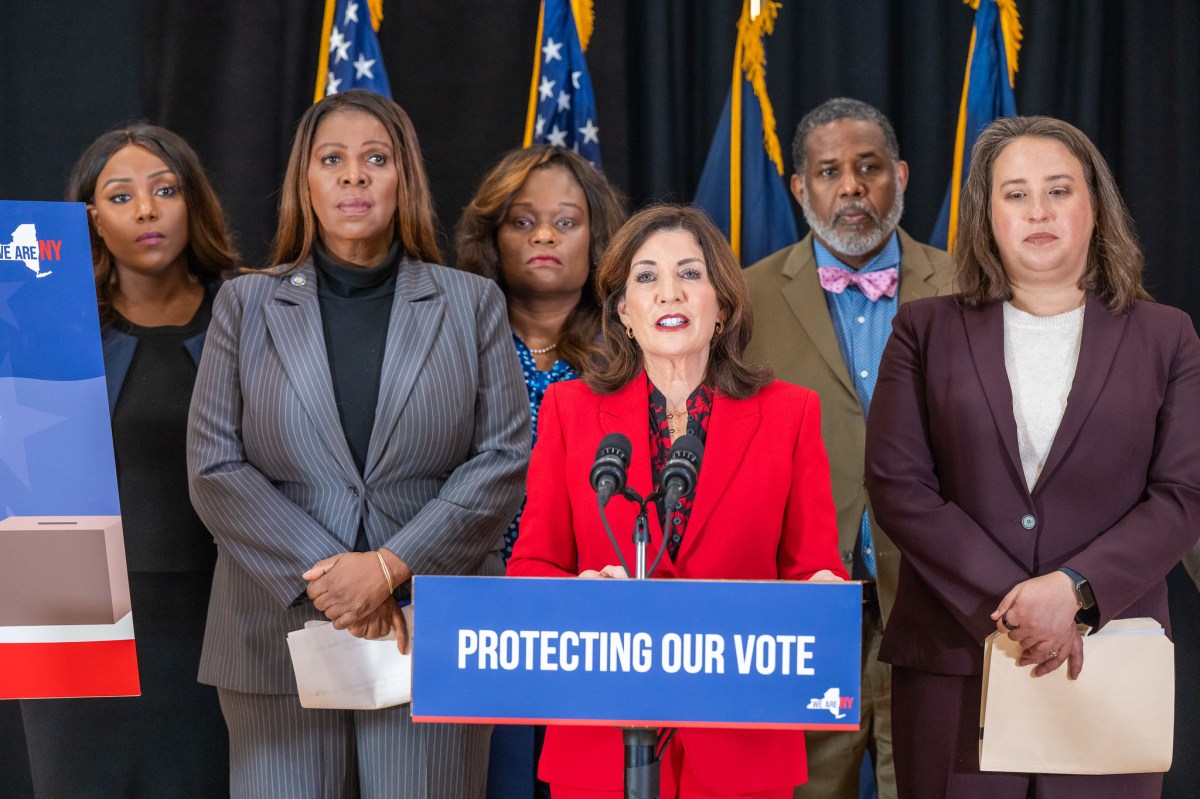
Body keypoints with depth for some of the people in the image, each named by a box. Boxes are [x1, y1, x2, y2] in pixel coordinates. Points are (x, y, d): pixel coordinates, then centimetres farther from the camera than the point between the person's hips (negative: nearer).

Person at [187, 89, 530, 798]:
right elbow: (214, 468, 2)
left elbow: (505, 458, 0)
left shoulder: (472, 304, 9)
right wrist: (321, 578, -10)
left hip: (433, 639, 0)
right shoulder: (246, 304, 10)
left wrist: (390, 567, -11)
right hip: (281, 635, 0)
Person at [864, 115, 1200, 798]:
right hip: (955, 662, 0)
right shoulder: (927, 330, 8)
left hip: (1107, 659, 0)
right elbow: (898, 485, -2)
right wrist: (1007, 603, -12)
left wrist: (1075, 589, -15)